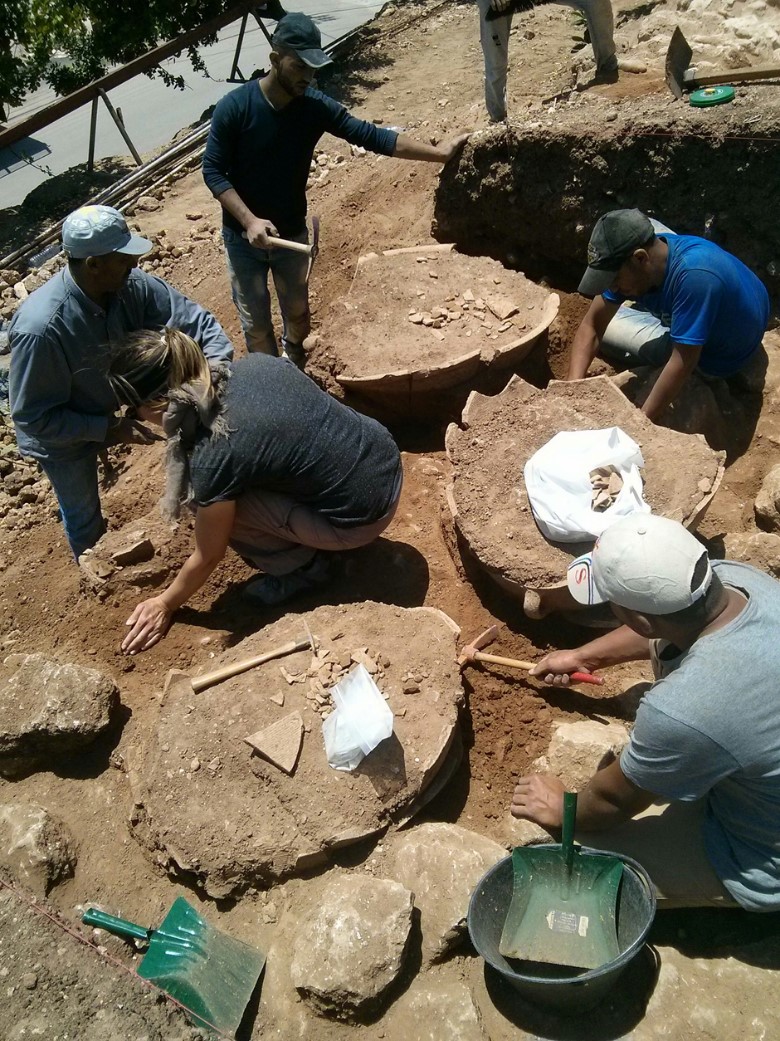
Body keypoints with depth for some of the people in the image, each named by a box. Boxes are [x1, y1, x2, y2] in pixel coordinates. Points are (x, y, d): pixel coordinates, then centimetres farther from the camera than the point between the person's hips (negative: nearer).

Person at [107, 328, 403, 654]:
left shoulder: (213, 459, -20)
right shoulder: (255, 363, -4)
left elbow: (209, 556, -5)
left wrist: (165, 604, 14)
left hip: (363, 516, -7)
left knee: (216, 500, -2)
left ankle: (304, 566, 11)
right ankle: (313, 541, 25)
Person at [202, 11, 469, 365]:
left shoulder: (316, 107, -11)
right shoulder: (234, 107, -20)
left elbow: (370, 135, -11)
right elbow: (213, 171, -17)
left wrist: (438, 152, -15)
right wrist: (249, 220, -29)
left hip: (292, 232, 3)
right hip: (243, 236, -3)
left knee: (297, 310, 19)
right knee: (256, 322, 8)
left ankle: (296, 372, 46)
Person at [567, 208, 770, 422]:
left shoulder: (694, 276, -42)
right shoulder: (643, 249, -21)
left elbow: (683, 363, -39)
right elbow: (591, 325, -20)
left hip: (722, 355, -6)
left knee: (607, 327, -7)